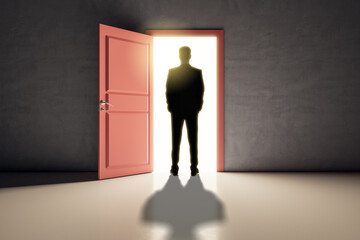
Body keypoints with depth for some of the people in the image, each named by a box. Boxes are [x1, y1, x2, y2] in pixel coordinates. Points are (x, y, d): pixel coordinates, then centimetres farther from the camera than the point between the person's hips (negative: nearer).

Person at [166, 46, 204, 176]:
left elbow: (168, 91, -2)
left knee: (176, 140, 4)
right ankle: (193, 167, 3)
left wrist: (170, 106, 6)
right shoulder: (197, 72, -2)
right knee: (193, 139, 3)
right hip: (192, 110, 0)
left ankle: (175, 167, 5)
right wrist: (198, 106, 7)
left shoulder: (172, 72, -3)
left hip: (176, 110, 0)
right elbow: (201, 91, -1)